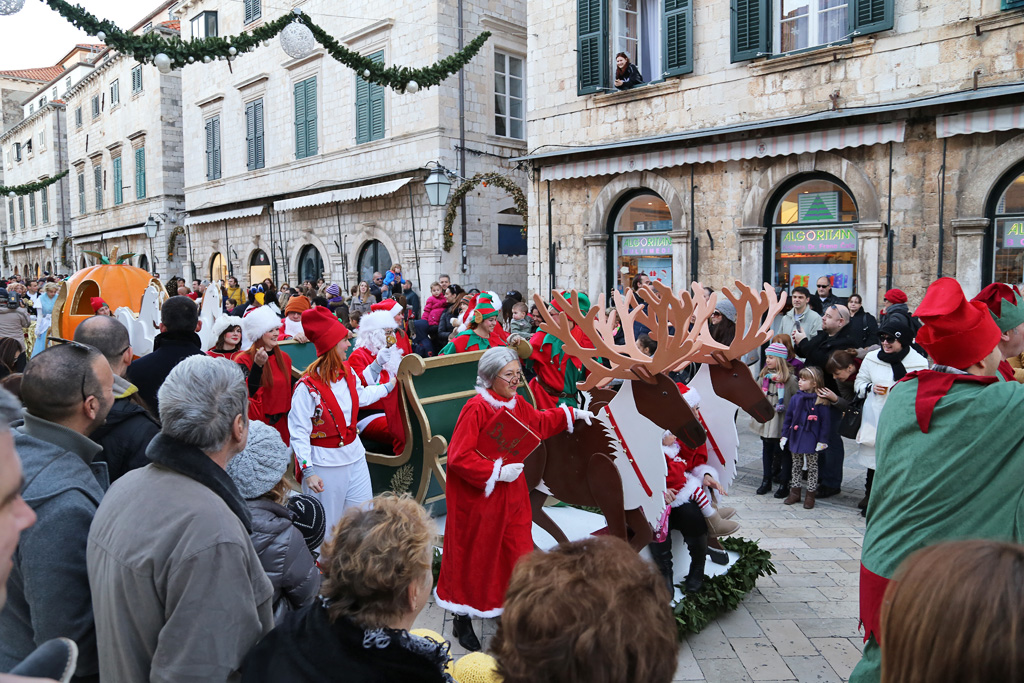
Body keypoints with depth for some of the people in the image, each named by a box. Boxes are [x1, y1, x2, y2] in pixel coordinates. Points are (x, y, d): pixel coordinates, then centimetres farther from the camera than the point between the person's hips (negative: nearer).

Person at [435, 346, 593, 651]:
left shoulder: (516, 403, 2)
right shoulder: (475, 408, -23)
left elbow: (538, 422, 23)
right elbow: (458, 457, -26)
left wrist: (572, 414, 20)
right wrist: (497, 471, -26)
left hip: (511, 493, 7)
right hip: (477, 498, -7)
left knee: (518, 553, 13)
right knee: (473, 558, 9)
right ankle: (463, 620, 28)